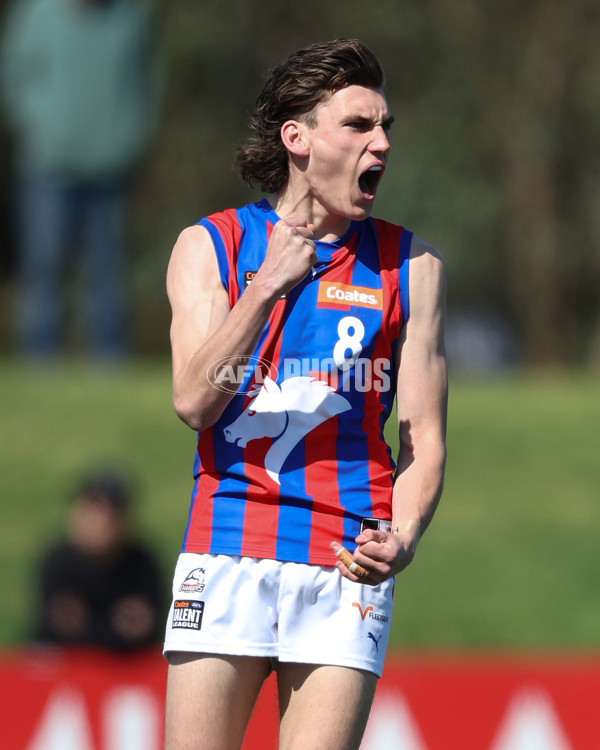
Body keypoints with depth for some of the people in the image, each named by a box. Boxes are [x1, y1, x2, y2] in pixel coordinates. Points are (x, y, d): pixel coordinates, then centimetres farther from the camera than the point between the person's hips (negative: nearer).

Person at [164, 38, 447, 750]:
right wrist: (268, 286, -15)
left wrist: (400, 539, -11)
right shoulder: (209, 246, 6)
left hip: (347, 568, 1)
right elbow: (193, 402, -6)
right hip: (226, 558, -1)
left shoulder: (411, 265, 9)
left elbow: (424, 436, 7)